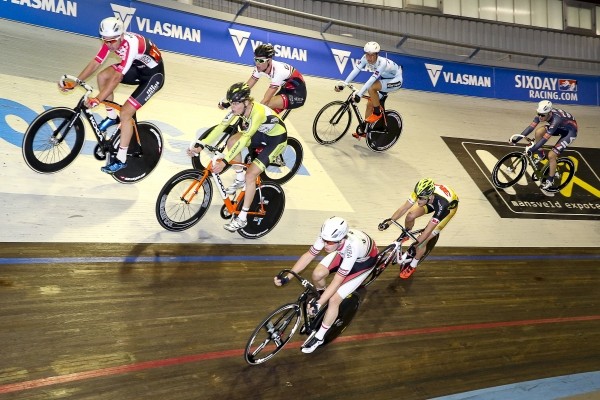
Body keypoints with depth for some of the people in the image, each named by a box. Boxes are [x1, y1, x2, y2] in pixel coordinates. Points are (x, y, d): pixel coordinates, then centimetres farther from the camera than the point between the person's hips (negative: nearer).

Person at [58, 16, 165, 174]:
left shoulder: (131, 44, -33)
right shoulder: (111, 40, -10)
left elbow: (117, 78, -37)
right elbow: (95, 63, -7)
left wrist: (97, 100, -40)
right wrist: (74, 83, -14)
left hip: (154, 74, -8)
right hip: (137, 67, 8)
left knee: (125, 113, -16)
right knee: (102, 76, -6)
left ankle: (121, 160, -5)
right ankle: (112, 117, 14)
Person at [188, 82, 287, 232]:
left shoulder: (258, 113, -36)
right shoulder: (239, 108, -14)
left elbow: (244, 140, -40)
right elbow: (221, 127, -15)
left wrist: (224, 161, -44)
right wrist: (200, 146, -21)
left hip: (276, 139, -7)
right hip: (262, 133, 8)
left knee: (250, 175, -15)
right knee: (232, 141, -11)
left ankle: (242, 218, -4)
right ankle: (240, 179, 9)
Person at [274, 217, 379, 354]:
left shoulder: (352, 247, -45)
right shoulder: (328, 236, -31)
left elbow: (337, 280, -40)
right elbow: (308, 255, -21)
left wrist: (319, 304, -43)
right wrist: (287, 277, -28)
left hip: (365, 260, -5)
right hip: (344, 251, 5)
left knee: (334, 299, -13)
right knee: (317, 274, -10)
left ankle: (319, 337, 6)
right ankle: (321, 295, 26)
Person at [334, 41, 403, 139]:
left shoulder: (382, 63, -36)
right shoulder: (365, 58, -17)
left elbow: (372, 80, -42)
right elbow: (355, 70, -23)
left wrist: (359, 93, -48)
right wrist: (343, 84, -33)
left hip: (396, 80, -7)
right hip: (384, 79, 7)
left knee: (371, 88, -31)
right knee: (370, 104, 4)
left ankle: (378, 112, -13)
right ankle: (363, 129, 19)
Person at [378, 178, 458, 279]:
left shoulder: (442, 204, -46)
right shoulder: (421, 192, -34)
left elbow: (429, 229, -41)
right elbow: (404, 208, -27)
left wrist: (415, 244, -41)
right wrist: (389, 222, -33)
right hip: (433, 201, 5)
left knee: (423, 241, -11)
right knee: (410, 216, -17)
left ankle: (412, 266, 12)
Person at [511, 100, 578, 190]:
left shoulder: (556, 119, -40)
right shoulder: (542, 113, -21)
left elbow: (545, 139, -41)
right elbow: (530, 127, -19)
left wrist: (530, 151, -43)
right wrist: (516, 140, -24)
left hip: (570, 132, -7)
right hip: (560, 128, 7)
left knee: (551, 155, -15)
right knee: (538, 131, -18)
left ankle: (550, 180, 8)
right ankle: (540, 156, 6)